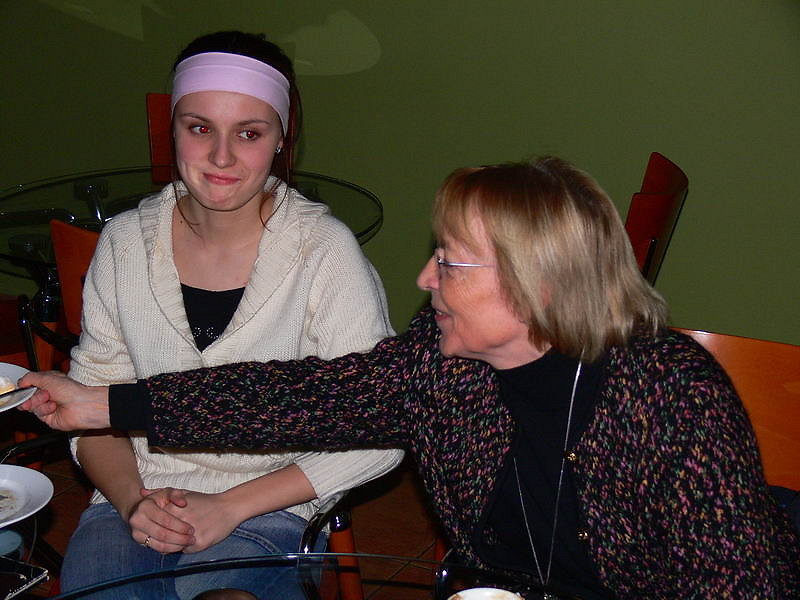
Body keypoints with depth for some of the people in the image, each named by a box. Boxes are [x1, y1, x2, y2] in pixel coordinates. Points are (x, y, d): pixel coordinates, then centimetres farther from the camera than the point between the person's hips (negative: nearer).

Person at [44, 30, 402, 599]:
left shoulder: (325, 249, -11)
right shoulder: (125, 242, 1)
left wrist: (230, 506, -13)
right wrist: (131, 499, -10)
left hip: (268, 510, -2)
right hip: (134, 499, 3)